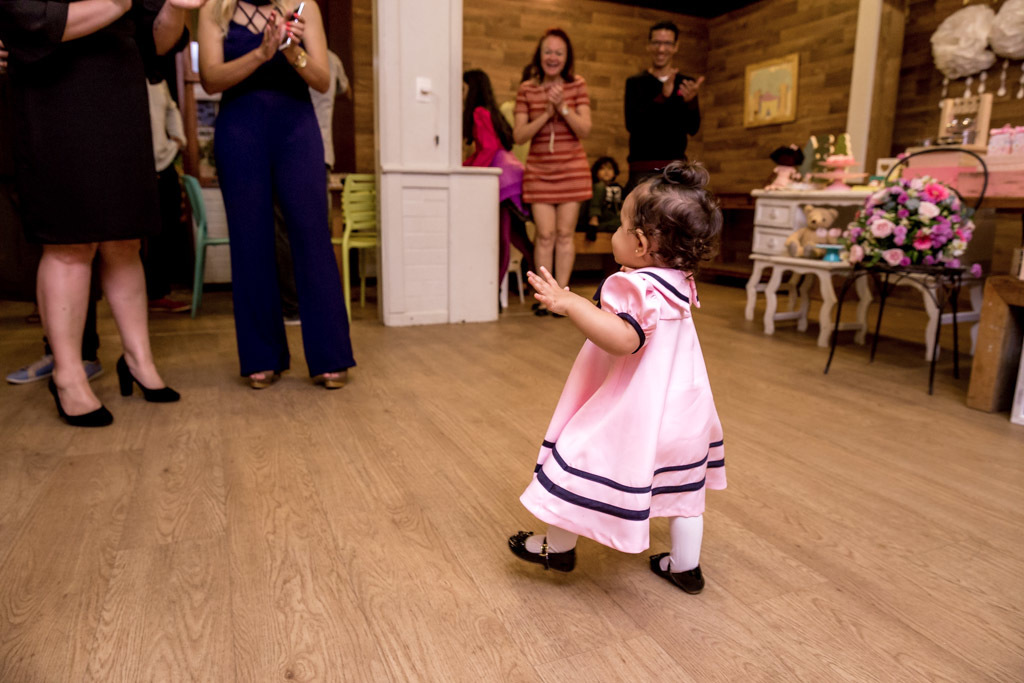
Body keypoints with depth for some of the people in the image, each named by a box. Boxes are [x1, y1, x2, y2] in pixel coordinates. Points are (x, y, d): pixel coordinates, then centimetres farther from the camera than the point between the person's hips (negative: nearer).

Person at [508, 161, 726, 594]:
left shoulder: (637, 287, -24)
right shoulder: (679, 284, 4)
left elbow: (623, 339, -40)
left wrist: (569, 304, -40)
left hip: (634, 414, -8)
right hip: (684, 412, 9)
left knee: (581, 466, 10)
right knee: (682, 487, 20)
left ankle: (558, 547, 29)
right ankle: (685, 567, 35)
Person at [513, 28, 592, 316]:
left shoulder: (577, 85, 3)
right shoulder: (526, 89, 3)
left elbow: (585, 130, -4)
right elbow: (519, 135, -3)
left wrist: (563, 106, -17)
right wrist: (546, 114, -14)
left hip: (572, 170, 0)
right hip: (539, 171, 0)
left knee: (565, 234, 0)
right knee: (545, 234, -4)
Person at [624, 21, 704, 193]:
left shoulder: (686, 84, 10)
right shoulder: (635, 83, 6)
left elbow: (693, 128, 0)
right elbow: (632, 123, -9)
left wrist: (690, 101, -20)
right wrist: (662, 97, -23)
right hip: (642, 168, -2)